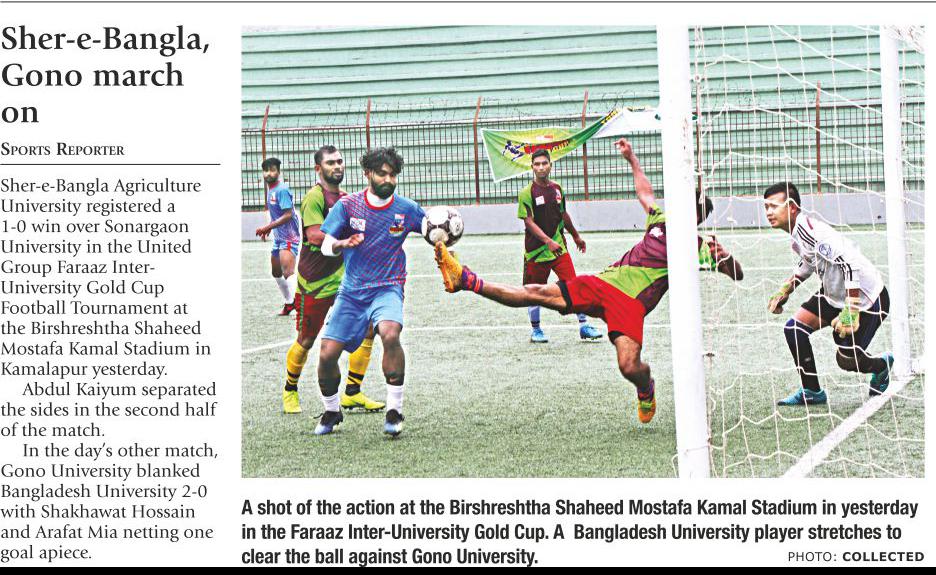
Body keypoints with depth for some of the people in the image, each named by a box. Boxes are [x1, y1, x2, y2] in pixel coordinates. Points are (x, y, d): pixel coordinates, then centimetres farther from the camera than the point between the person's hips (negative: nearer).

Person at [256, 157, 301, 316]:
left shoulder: (281, 190, -17)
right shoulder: (270, 190, 12)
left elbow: (288, 215, -23)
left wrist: (267, 227, -22)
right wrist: (269, 229, 14)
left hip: (289, 237, -10)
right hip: (278, 237, 10)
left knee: (288, 274, -23)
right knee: (276, 273, 20)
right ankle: (288, 303, 35)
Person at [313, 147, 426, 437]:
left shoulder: (407, 209, -1)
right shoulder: (348, 205, -2)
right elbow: (326, 246, -3)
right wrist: (341, 244, -26)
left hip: (388, 288, -2)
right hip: (351, 291, 2)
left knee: (390, 333, -33)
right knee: (327, 354, -7)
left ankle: (394, 410, -20)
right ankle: (331, 411, 22)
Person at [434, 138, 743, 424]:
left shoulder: (697, 249, 3)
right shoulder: (661, 221, 19)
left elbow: (736, 274, -1)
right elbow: (645, 192, 37)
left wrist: (723, 256, -22)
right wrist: (632, 160, 37)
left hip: (631, 303, -5)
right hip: (603, 283, 5)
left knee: (630, 367, -24)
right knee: (537, 293, -4)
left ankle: (646, 390, 14)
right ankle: (466, 279, -5)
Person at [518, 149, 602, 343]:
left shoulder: (556, 189, 8)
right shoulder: (527, 193, -9)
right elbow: (529, 222, -15)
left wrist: (576, 236, 31)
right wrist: (548, 242, -25)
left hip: (559, 247, 4)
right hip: (536, 250, -4)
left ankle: (583, 325, 1)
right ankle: (535, 330, 22)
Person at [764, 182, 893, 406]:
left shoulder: (811, 231, -29)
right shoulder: (796, 231, 1)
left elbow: (851, 265, -34)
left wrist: (851, 312, -34)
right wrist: (785, 291, 14)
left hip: (866, 297, -9)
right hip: (834, 293, 9)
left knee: (846, 360, -7)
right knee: (794, 328, -6)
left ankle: (882, 365, 27)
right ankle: (811, 392, 5)